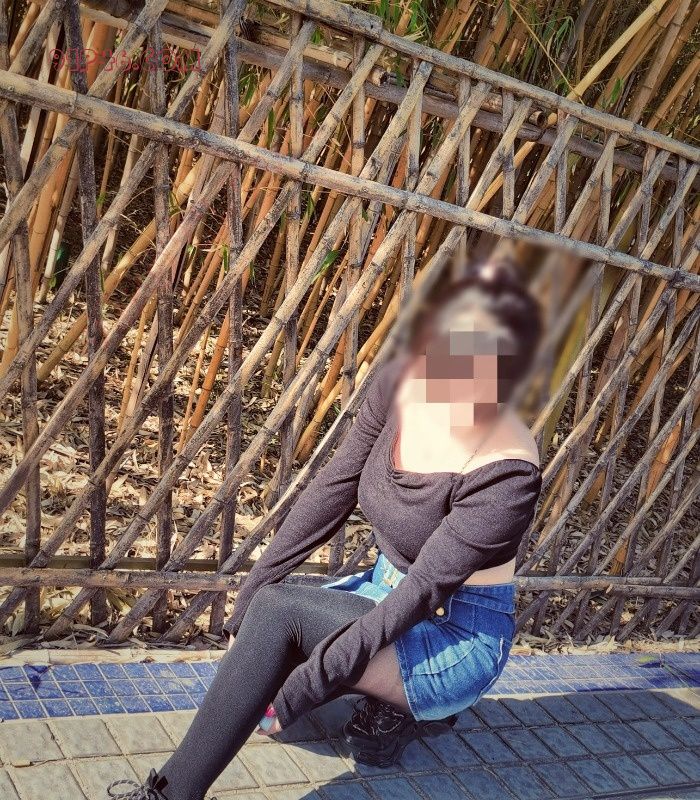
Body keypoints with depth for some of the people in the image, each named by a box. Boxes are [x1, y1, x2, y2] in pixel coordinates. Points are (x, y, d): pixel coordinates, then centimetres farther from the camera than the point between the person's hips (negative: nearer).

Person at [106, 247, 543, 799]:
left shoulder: (508, 472, -28)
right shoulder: (400, 383, -13)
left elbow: (424, 591, -27)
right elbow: (333, 489, -4)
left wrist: (288, 699, -25)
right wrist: (252, 591, -6)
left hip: (460, 636, -6)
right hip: (388, 591, 7)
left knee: (278, 609, -26)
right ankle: (395, 702, 5)